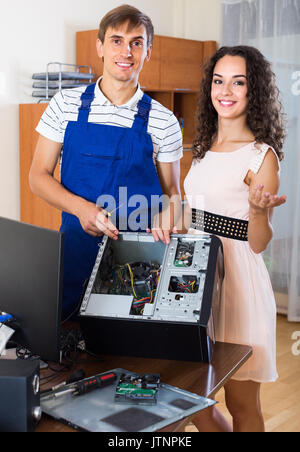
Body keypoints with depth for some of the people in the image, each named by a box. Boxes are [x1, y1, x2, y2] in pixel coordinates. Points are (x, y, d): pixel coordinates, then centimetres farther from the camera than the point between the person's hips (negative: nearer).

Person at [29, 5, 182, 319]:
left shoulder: (162, 122, 0)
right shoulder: (66, 105, 1)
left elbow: (172, 192, 8)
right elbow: (38, 176, 2)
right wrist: (82, 207, -16)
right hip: (76, 243, 1)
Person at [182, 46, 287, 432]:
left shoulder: (262, 155, -9)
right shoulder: (205, 146, 11)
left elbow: (258, 244, -12)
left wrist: (258, 211, -28)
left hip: (237, 279, -7)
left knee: (241, 404, 6)